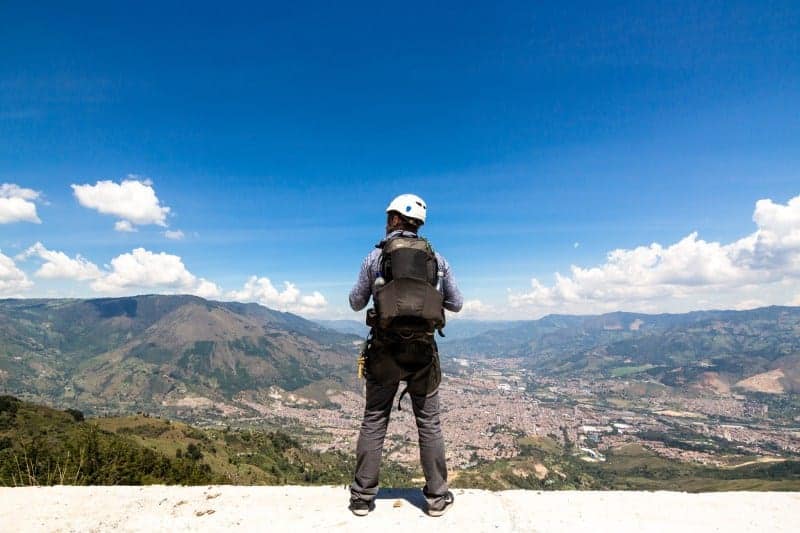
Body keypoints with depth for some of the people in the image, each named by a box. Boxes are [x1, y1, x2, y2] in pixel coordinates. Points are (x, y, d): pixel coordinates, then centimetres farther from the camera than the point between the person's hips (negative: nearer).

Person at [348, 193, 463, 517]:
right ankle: (437, 496, 20)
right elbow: (456, 304, 11)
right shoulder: (437, 258, 6)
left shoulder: (376, 256, 1)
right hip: (422, 349, 1)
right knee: (429, 423, 12)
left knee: (374, 421, 11)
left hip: (385, 349, -1)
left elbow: (356, 303, 7)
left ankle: (363, 496, 18)